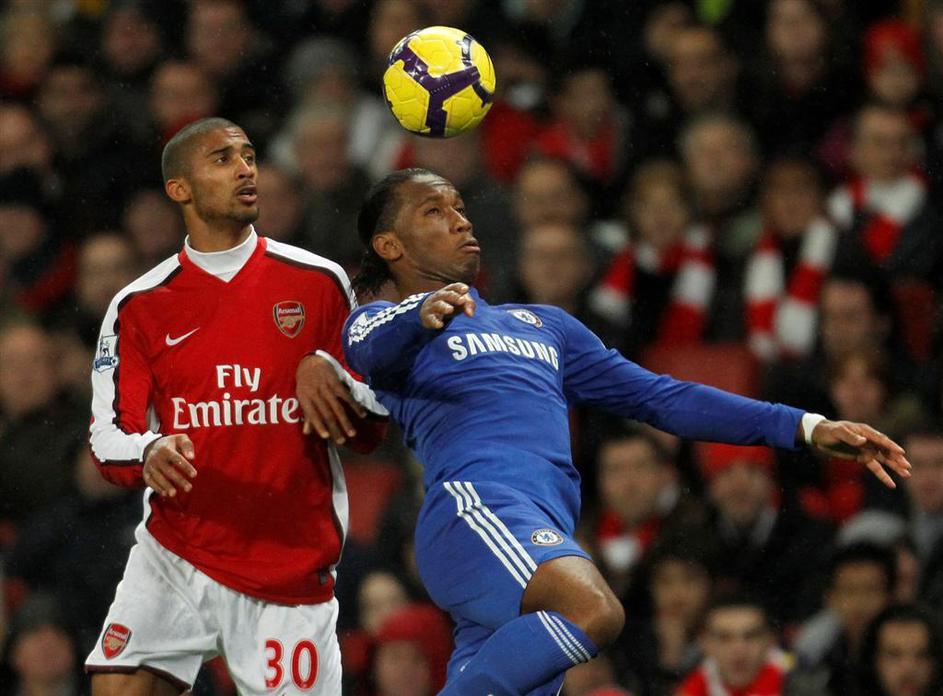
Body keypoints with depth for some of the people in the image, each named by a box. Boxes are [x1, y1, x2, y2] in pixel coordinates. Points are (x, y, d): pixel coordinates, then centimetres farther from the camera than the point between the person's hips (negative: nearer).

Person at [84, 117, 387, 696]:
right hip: (176, 555, 0)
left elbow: (371, 429, 6)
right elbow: (109, 436, 2)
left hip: (292, 566, 0)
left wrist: (326, 371, -14)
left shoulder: (318, 283, 4)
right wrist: (149, 453, -20)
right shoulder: (139, 307, 6)